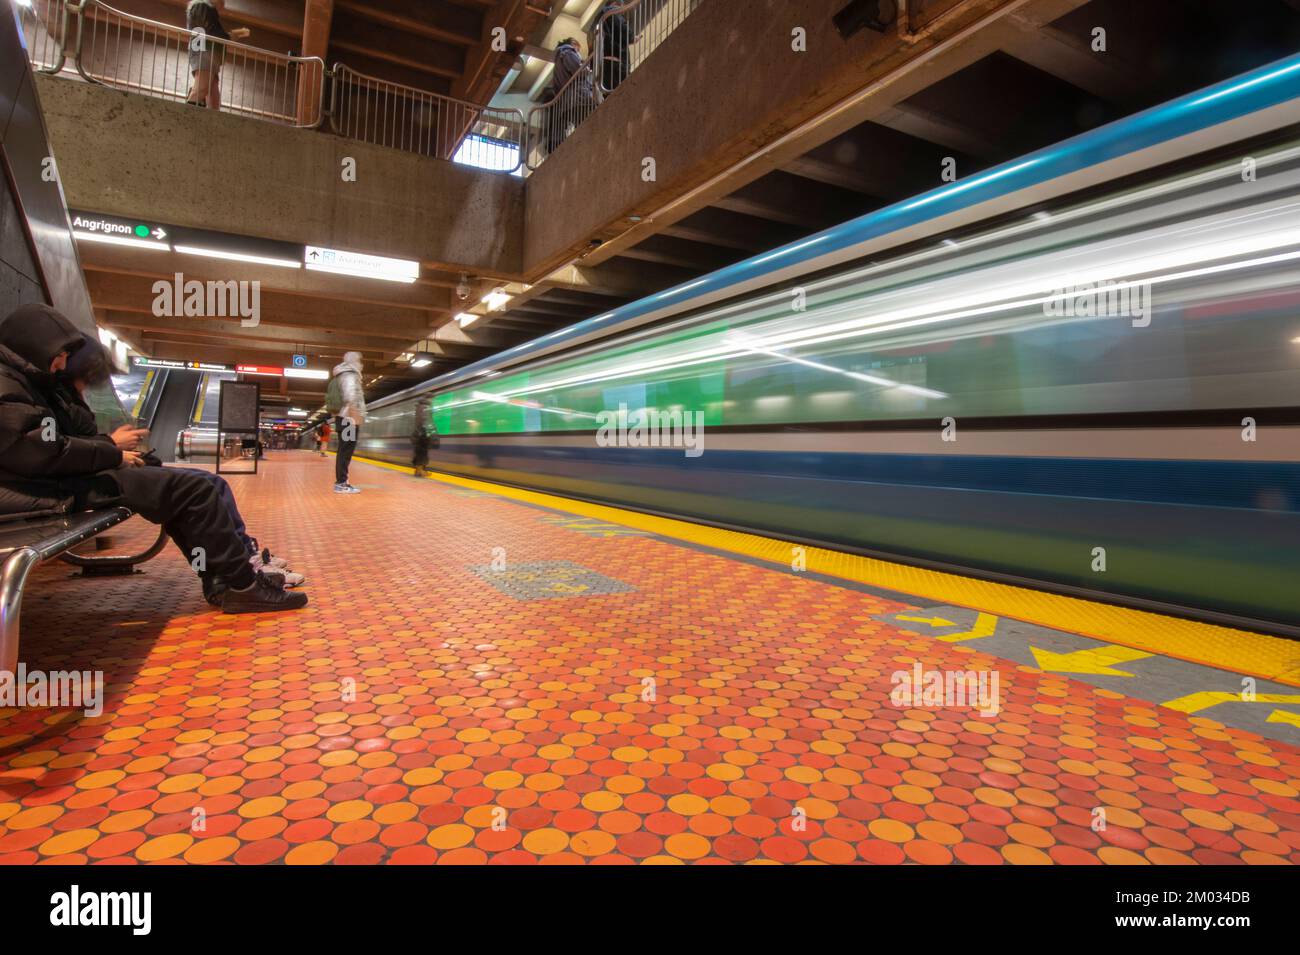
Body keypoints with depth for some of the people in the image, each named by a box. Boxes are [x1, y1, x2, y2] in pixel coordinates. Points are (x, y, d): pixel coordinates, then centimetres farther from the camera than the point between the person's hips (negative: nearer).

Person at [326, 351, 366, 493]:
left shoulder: (343, 376, 25)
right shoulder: (349, 375, -5)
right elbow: (350, 394, -22)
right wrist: (355, 412, -34)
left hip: (343, 418, 10)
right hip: (348, 418, -10)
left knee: (344, 450, 11)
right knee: (346, 450, -12)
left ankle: (341, 482, 13)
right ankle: (341, 483, -14)